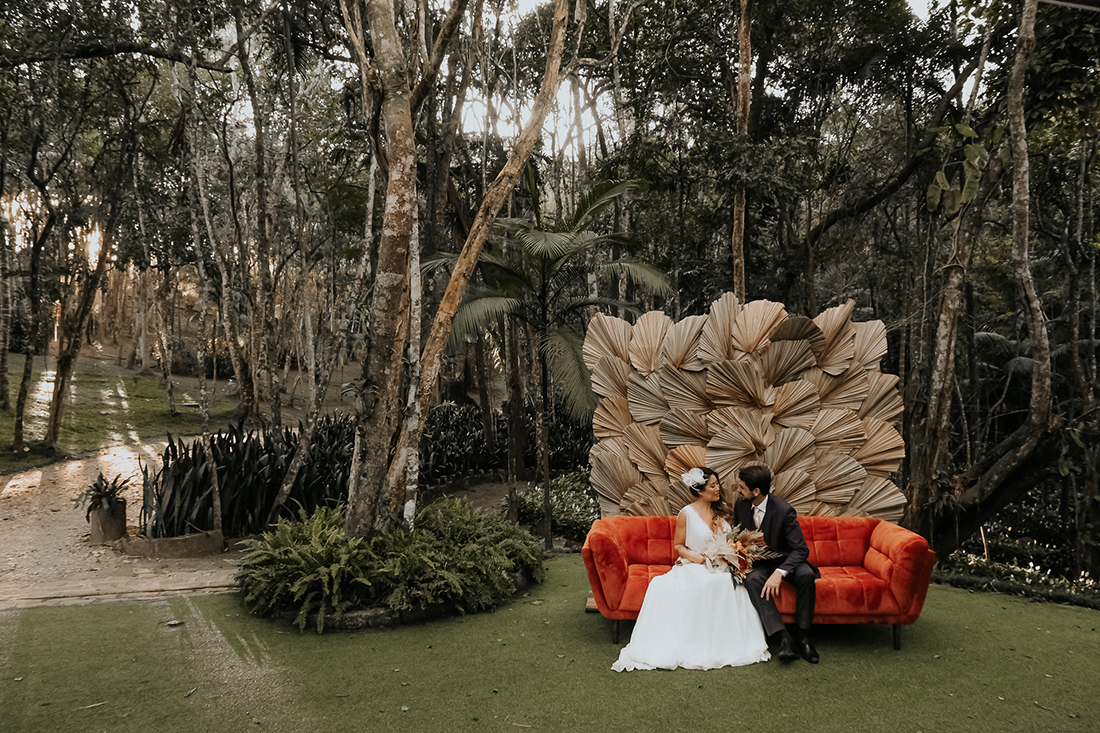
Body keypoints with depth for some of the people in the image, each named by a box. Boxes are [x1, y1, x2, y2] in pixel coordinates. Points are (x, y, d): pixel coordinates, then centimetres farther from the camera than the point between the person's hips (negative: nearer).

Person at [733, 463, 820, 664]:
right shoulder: (740, 504, -5)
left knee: (806, 576, -34)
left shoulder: (784, 511, -21)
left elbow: (801, 549, -23)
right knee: (752, 579, -32)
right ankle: (783, 638, -38)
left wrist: (779, 573, -37)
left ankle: (802, 636, -20)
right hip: (758, 563, 3)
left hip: (784, 561, -3)